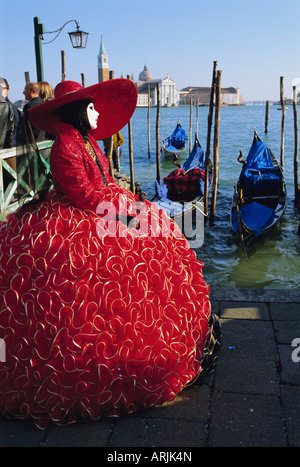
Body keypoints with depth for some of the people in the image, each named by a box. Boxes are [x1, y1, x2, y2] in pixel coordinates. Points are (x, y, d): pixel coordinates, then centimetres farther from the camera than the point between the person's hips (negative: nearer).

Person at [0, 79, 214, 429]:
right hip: (75, 226, -11)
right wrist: (124, 209, -18)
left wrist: (128, 202, 4)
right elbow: (84, 195, -22)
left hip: (100, 215, 11)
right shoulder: (66, 146, -18)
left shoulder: (87, 141, 12)